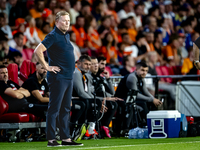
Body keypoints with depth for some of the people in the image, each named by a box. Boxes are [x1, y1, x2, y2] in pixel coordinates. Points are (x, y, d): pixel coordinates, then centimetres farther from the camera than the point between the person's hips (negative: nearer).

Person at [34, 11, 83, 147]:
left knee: (65, 109, 11)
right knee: (54, 109, -6)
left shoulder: (66, 35, 16)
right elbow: (38, 51, -20)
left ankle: (66, 138, 15)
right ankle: (51, 139, -4)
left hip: (69, 77, 9)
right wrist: (47, 67, -17)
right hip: (58, 77, -9)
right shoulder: (53, 36, -11)